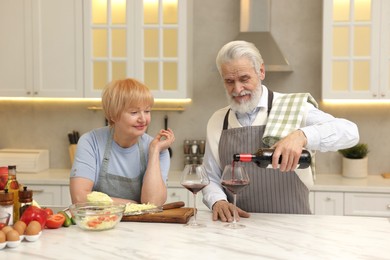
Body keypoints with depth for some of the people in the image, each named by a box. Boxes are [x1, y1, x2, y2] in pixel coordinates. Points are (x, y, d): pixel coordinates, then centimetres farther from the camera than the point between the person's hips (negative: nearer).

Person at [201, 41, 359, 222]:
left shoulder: (290, 108, -4)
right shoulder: (217, 122, 8)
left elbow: (349, 131, -13)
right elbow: (211, 178, 13)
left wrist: (301, 136, -29)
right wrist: (218, 202, -8)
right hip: (238, 225, 3)